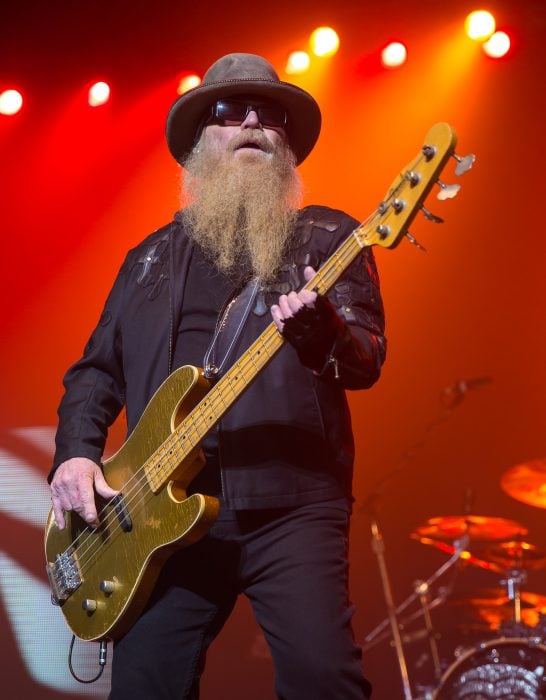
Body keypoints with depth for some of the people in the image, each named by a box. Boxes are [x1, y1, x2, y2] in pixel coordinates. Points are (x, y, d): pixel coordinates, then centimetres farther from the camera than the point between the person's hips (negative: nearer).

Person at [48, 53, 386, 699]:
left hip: (289, 504, -3)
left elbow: (367, 361, -3)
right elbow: (97, 369, 21)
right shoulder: (152, 257, 19)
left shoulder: (327, 237, 9)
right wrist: (76, 453, 2)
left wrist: (318, 330, -26)